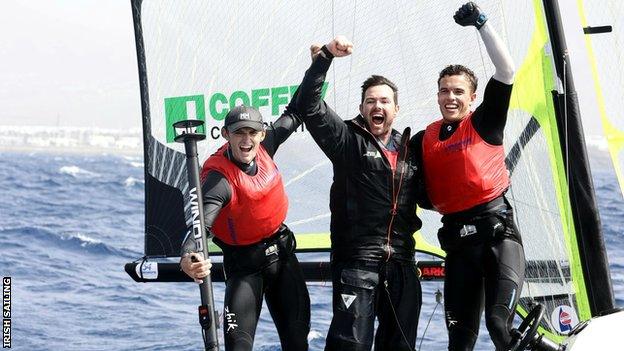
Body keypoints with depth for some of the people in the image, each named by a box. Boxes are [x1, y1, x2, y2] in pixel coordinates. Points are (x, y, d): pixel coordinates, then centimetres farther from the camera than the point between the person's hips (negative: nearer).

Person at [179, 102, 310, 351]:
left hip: (282, 252, 6)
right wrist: (187, 259, -57)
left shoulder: (263, 146, -7)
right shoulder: (219, 178, -26)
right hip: (245, 263, -6)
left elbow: (293, 115, 12)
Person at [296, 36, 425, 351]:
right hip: (357, 261, -5)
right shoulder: (348, 139, 1)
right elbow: (308, 104, -11)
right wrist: (325, 56, -16)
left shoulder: (408, 147, 15)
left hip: (401, 263, 5)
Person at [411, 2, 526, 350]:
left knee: (500, 322, -19)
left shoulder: (485, 123, 1)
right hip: (457, 238, 5)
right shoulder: (425, 140, 13)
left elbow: (507, 70, -10)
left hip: (497, 229, -5)